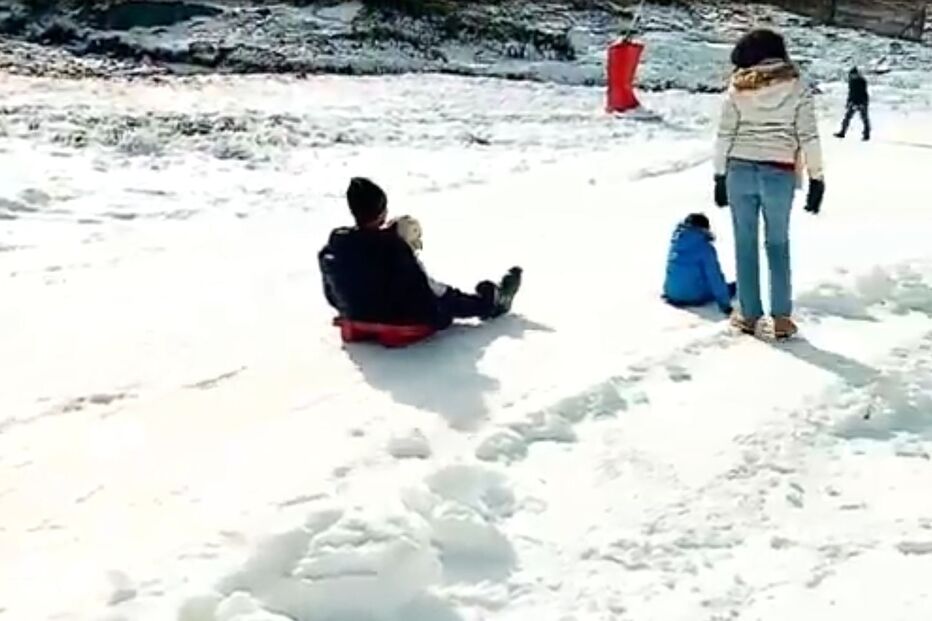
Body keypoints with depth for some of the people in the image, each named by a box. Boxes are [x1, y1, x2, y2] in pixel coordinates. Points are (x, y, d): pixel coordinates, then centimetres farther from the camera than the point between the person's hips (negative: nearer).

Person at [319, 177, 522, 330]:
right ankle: (493, 302, 48)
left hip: (357, 318, 7)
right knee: (450, 300, 21)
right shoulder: (392, 246, -28)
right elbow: (421, 290, -20)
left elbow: (331, 295, 2)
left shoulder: (330, 250, -11)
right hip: (400, 321, -7)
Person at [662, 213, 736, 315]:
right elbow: (715, 277, -16)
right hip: (695, 296, -5)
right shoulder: (705, 247, -14)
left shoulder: (676, 242, 3)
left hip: (672, 293, 5)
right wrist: (725, 305, -12)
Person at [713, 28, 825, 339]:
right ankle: (781, 317, 11)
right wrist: (816, 179, 2)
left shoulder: (738, 86, 2)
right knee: (778, 244, 11)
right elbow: (808, 136, -3)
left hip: (740, 170, 0)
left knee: (745, 243, 10)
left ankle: (749, 315, 16)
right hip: (780, 173, 0)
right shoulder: (796, 86, 0)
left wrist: (720, 176, 8)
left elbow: (725, 135, 1)